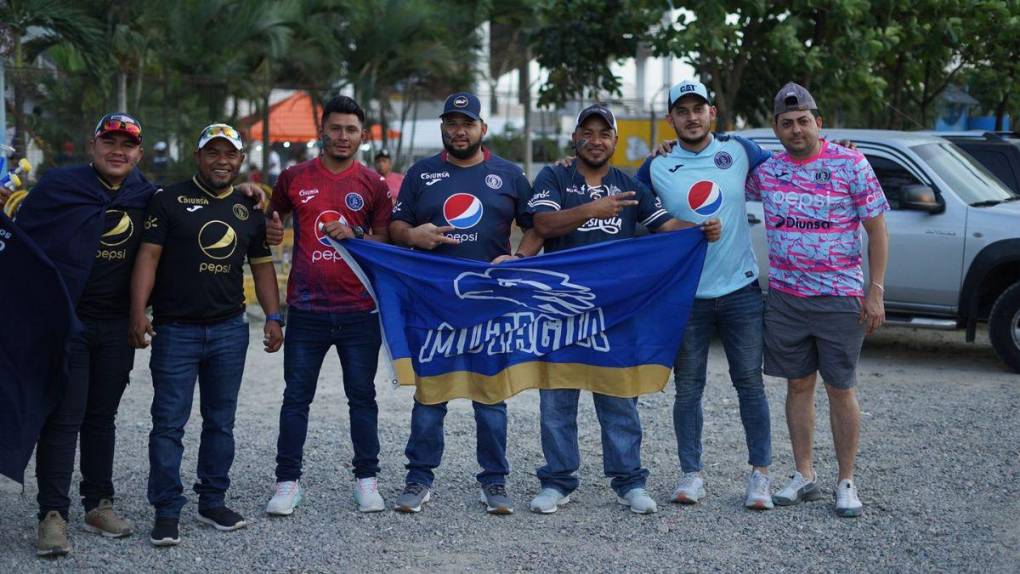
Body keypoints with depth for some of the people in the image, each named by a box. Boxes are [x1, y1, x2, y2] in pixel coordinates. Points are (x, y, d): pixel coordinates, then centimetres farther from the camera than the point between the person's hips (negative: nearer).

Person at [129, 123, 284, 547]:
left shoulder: (248, 210, 13)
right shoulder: (170, 201, -1)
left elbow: (261, 266, 18)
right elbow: (148, 256, -6)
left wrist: (273, 316, 8)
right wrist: (138, 313, -15)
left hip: (229, 330, 4)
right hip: (176, 330, -4)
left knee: (220, 421, 10)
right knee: (169, 423, -4)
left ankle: (213, 502, 21)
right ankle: (167, 512, 2)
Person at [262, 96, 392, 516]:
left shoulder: (373, 185, 4)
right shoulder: (295, 178, 6)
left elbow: (385, 243, 6)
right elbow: (272, 221, 21)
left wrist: (354, 235, -12)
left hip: (358, 311, 0)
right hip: (306, 309, 0)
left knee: (362, 397, 7)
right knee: (296, 398, 4)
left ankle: (366, 481, 16)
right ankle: (287, 482, 11)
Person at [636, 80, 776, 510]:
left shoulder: (739, 151, 3)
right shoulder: (657, 168, 1)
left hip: (741, 289, 0)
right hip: (687, 294, 0)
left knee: (749, 382, 5)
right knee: (688, 387, 6)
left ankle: (760, 473, 14)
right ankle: (691, 474, 17)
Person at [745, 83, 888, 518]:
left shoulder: (851, 164, -6)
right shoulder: (765, 170, 4)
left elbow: (876, 230, -3)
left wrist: (875, 290, -8)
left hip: (840, 298, -3)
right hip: (785, 298, 3)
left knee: (841, 390, 2)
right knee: (798, 385, 10)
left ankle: (846, 482, 13)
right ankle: (805, 476, 21)